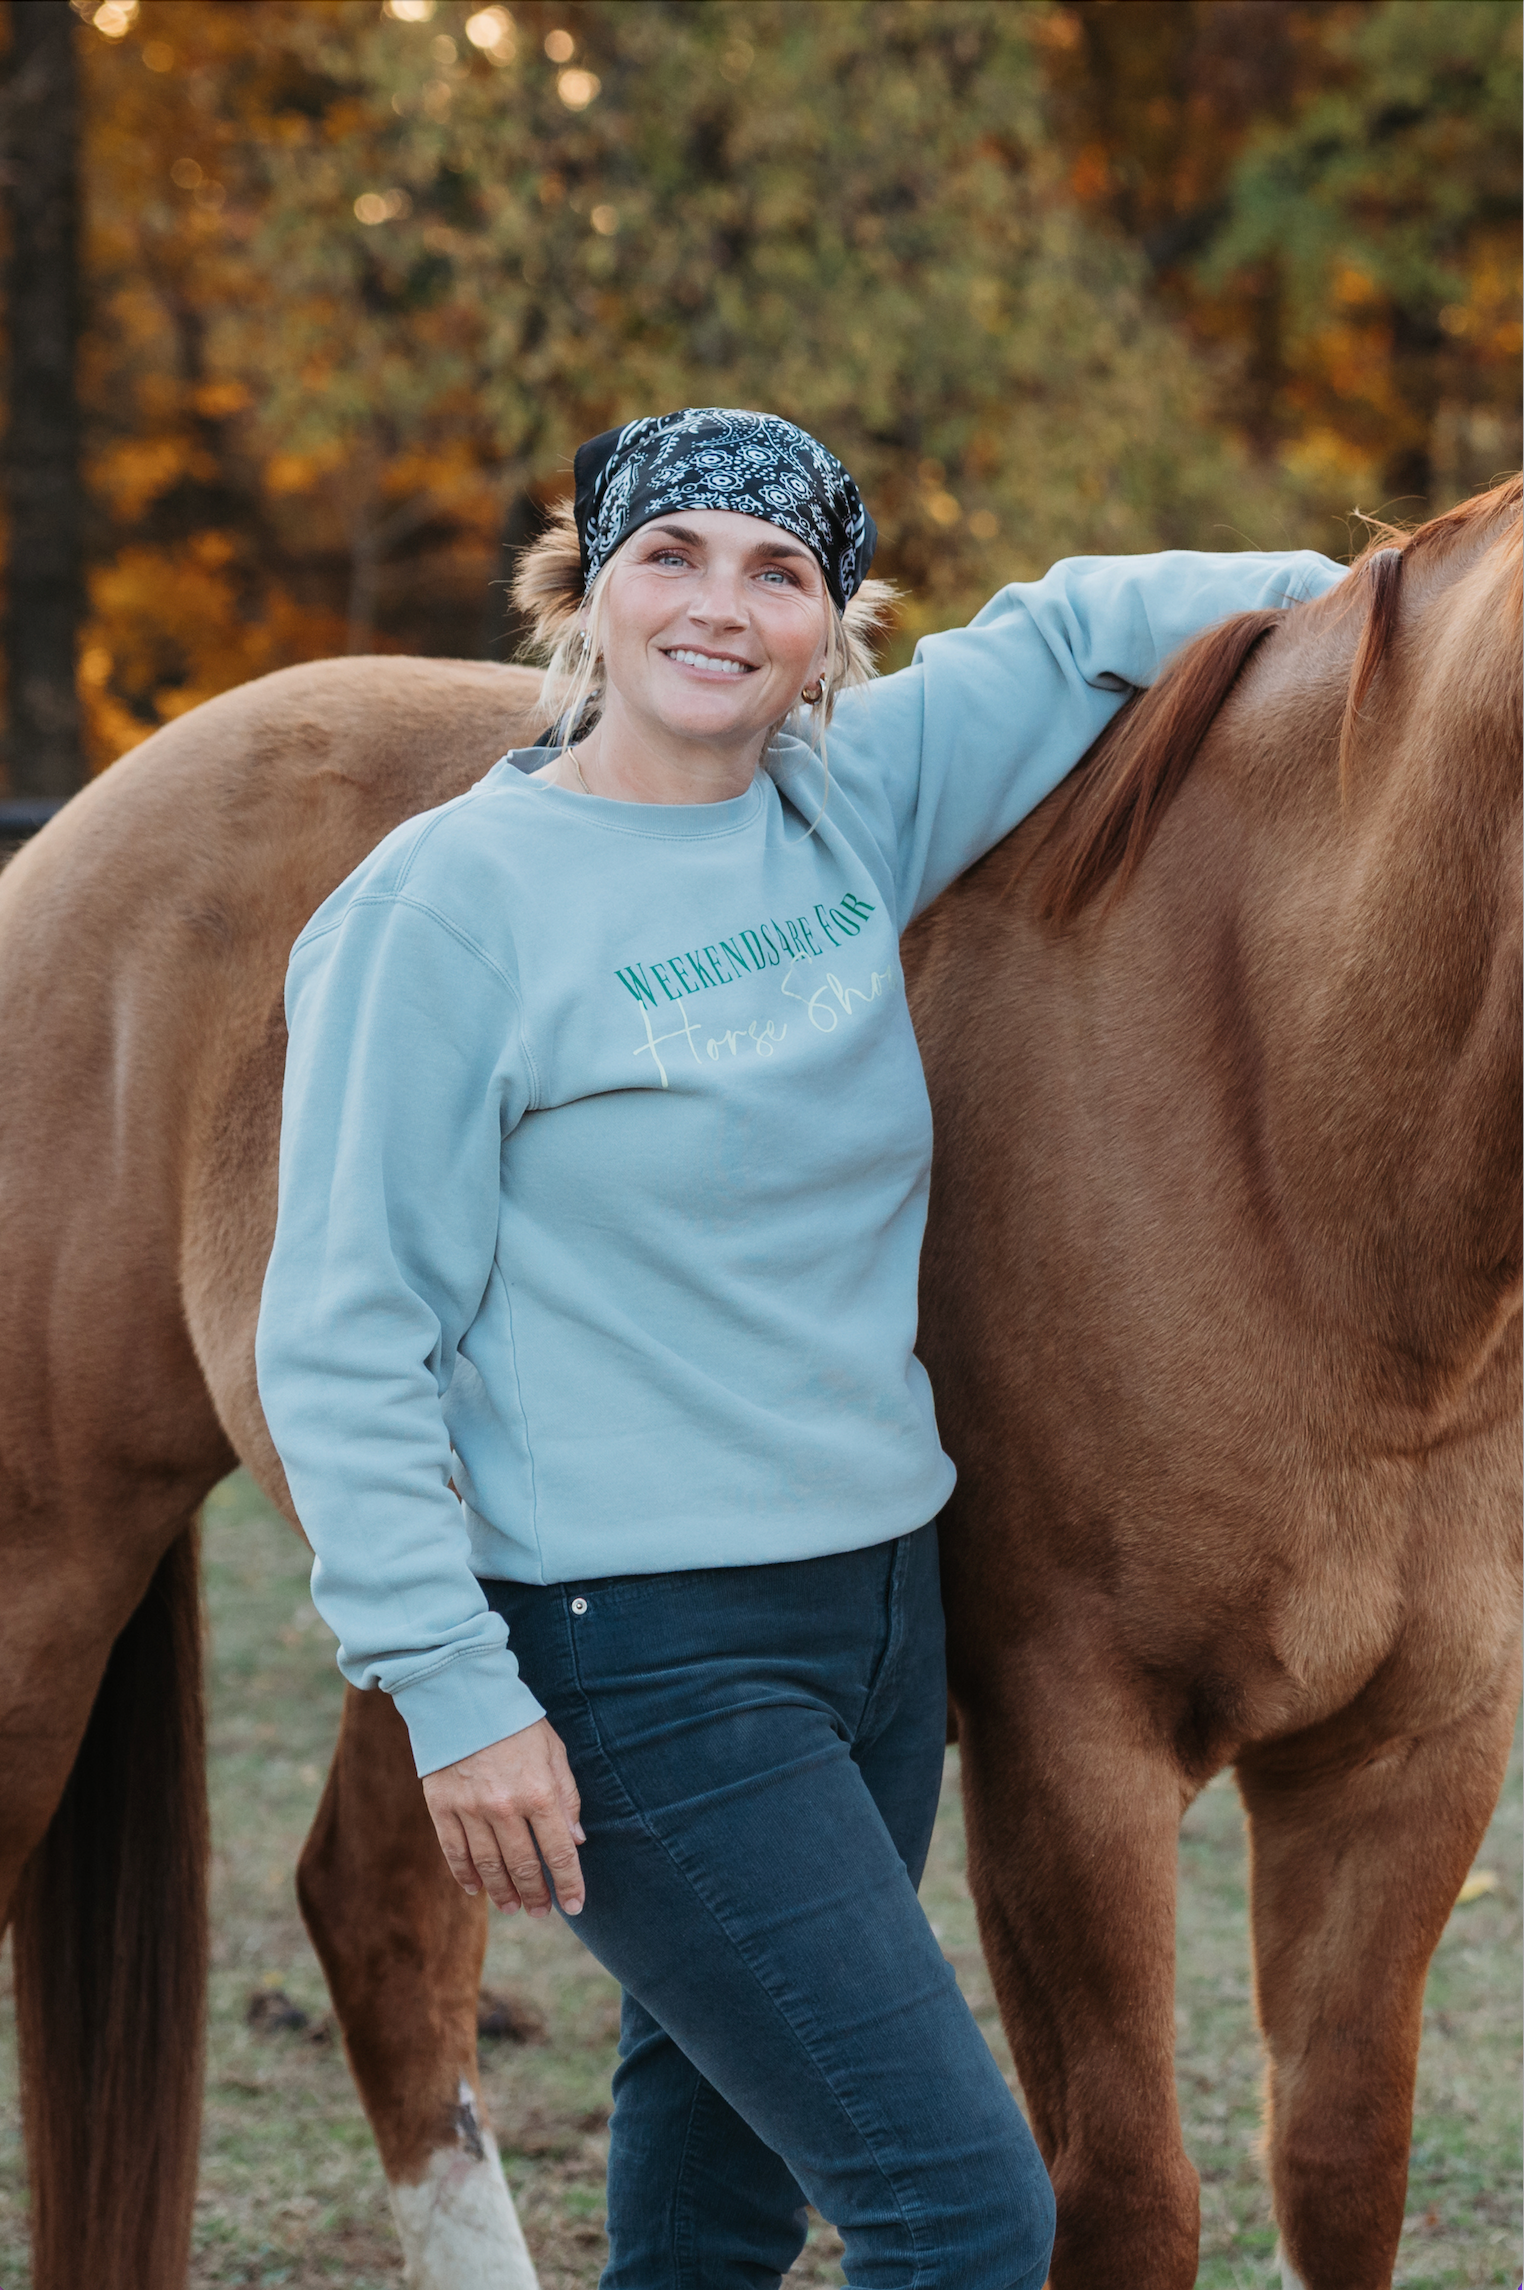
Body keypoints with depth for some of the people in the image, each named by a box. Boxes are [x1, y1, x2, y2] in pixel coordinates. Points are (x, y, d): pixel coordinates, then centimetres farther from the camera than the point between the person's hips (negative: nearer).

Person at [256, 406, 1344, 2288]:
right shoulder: (447, 901, -10)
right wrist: (453, 1691, -16)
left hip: (881, 1614, 7)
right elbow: (344, 1346, -11)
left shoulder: (852, 810, 6)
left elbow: (1071, 635, 25)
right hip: (639, 1660, -7)